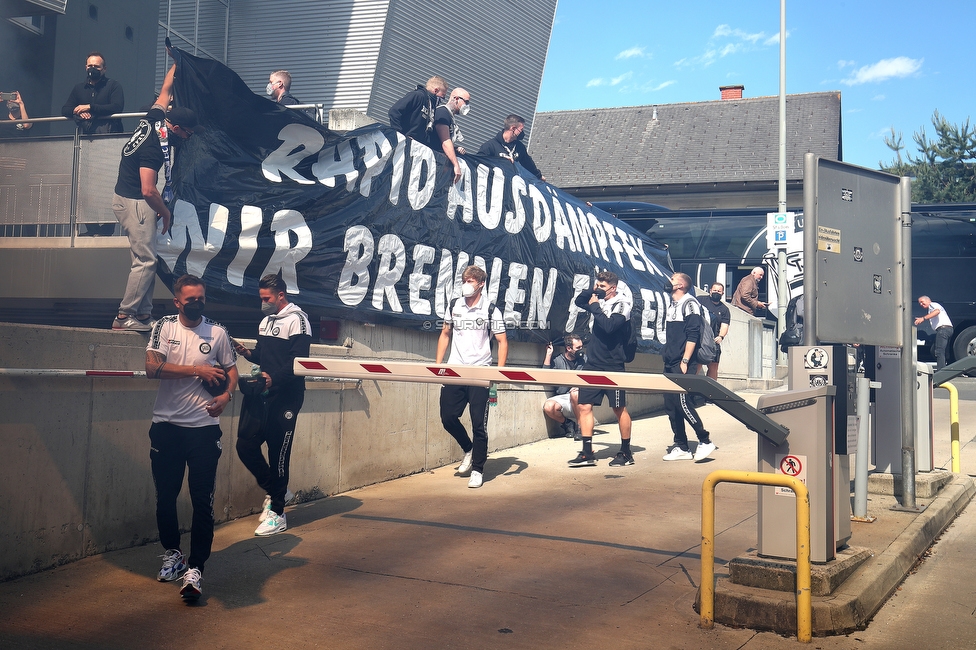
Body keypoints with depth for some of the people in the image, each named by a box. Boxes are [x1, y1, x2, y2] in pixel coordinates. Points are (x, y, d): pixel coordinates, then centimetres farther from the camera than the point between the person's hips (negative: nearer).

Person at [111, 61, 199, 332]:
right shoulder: (155, 147, -24)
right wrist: (165, 212, -12)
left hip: (125, 198, 10)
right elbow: (148, 190, -27)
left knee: (145, 259, 10)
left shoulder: (153, 118, 0)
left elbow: (165, 91, 18)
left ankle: (143, 314, 12)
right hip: (135, 203, -10)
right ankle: (124, 316, -7)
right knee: (145, 261, -9)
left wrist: (177, 64, 26)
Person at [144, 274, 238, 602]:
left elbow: (231, 369, 12)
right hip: (166, 425, 1)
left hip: (204, 427, -1)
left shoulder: (217, 332, 3)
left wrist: (226, 394, -8)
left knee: (202, 500, -4)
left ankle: (194, 569, 0)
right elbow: (152, 368, -11)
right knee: (165, 496, 12)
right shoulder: (164, 326, 1)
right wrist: (197, 370, -16)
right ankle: (171, 554, 33)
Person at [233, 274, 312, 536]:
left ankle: (277, 513, 9)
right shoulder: (266, 320, 19)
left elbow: (298, 362, -18)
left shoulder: (296, 320, -9)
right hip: (260, 394, 8)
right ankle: (277, 491, 25)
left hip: (284, 396, -8)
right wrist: (247, 352, 4)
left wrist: (273, 377, -31)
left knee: (278, 451, -2)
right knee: (245, 445, 4)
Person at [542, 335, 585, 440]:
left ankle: (580, 427, -16)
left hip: (579, 397, -1)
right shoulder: (557, 360, 7)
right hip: (562, 398, 1)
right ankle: (567, 424, 2)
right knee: (548, 407, -30)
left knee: (575, 393, -36)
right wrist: (548, 354, -7)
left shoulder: (584, 359, 10)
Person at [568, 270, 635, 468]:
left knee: (619, 409, 4)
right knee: (584, 406, 2)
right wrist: (591, 291, 6)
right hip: (593, 364, 7)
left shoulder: (622, 304, -9)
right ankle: (587, 453, 7)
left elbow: (609, 326, -23)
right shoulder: (600, 301, 10)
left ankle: (626, 453, 15)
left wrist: (595, 307, -13)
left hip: (612, 366, -7)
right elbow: (578, 302, 24)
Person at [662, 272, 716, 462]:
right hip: (670, 364, 9)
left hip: (683, 363, -9)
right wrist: (666, 355, 17)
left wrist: (685, 361, -19)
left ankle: (705, 441, -2)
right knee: (670, 405, 6)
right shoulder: (672, 305, 18)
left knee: (681, 401, -14)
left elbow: (693, 335, -15)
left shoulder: (689, 303, -7)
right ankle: (681, 447, 12)